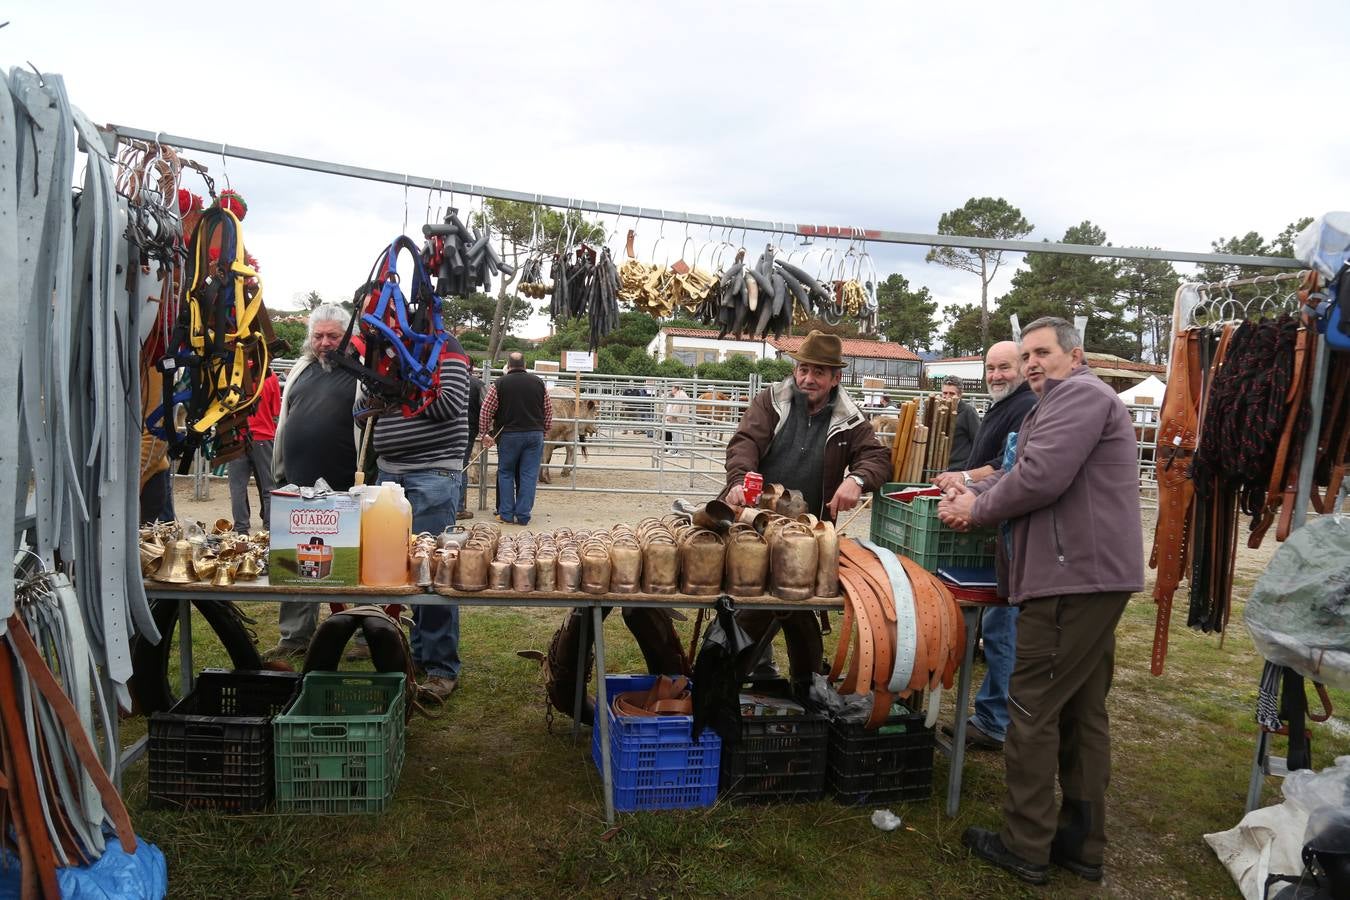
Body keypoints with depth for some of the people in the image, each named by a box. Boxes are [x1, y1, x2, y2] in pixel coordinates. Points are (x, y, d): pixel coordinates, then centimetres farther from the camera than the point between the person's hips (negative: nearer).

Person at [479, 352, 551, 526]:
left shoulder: (500, 384, -1)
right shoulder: (539, 383, 7)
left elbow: (486, 412, -1)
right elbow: (549, 411, 10)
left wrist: (485, 433, 7)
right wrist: (543, 432, 18)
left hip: (509, 435, -2)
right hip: (535, 435, 2)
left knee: (506, 474, 11)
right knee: (529, 475, 4)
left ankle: (506, 514, 10)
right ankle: (523, 516, 5)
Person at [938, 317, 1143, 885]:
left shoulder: (1079, 392, -9)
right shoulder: (1057, 406, 25)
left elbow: (1040, 478, -21)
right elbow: (1018, 471, 18)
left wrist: (977, 510, -7)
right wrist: (971, 493, 0)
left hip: (1074, 576, -11)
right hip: (1093, 575, 11)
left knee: (1033, 710, -3)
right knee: (1083, 711, 14)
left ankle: (1027, 846, 7)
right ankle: (1082, 843, 25)